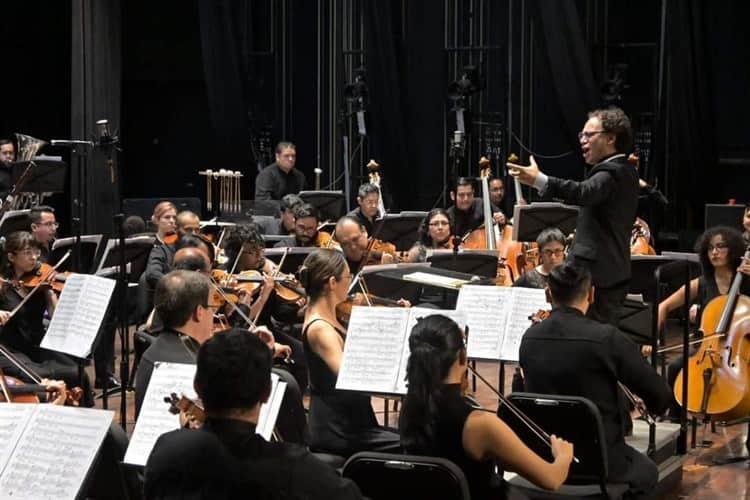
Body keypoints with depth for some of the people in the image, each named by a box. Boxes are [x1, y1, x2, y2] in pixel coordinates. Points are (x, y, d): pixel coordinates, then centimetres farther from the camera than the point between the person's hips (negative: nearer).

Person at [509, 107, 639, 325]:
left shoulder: (611, 172, -16)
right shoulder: (627, 172, 16)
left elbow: (584, 193, -37)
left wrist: (540, 180, -47)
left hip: (597, 275, -11)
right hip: (615, 274, 11)